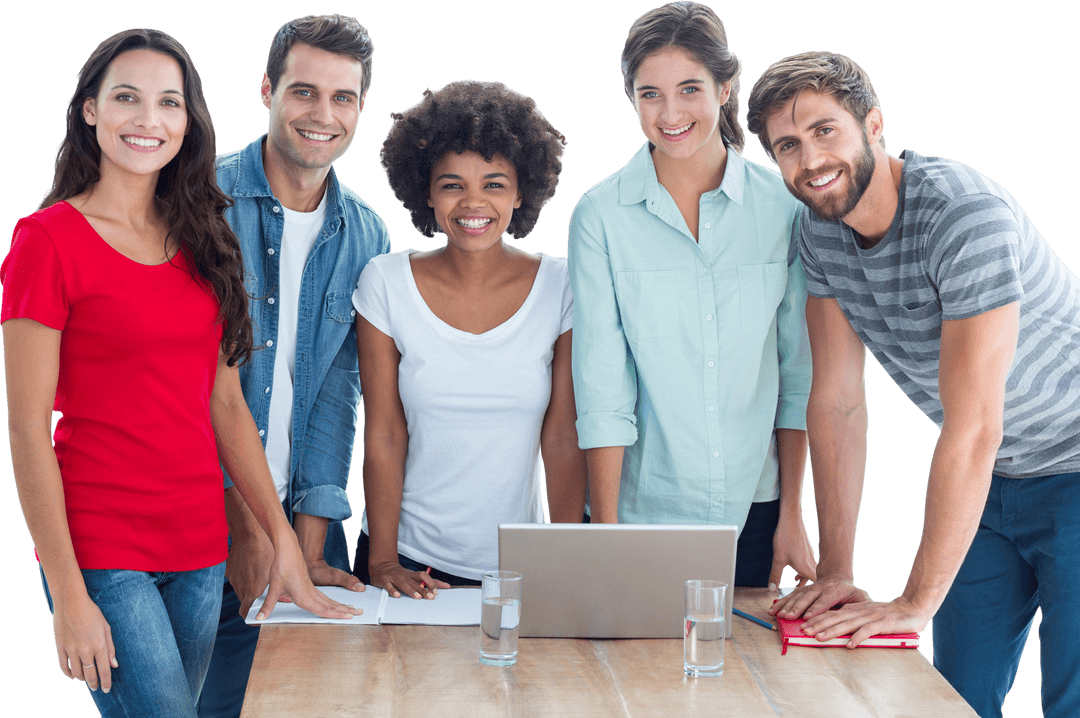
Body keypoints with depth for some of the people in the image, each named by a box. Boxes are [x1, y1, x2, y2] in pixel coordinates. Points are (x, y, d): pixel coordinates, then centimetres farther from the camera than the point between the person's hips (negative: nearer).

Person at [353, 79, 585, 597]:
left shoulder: (560, 288, -4)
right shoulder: (386, 283, -4)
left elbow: (563, 438, -4)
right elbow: (383, 436, -4)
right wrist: (382, 560, -10)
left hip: (522, 568, 0)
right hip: (407, 563, 0)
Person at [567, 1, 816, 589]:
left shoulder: (782, 204, -1)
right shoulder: (601, 215, -6)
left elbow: (798, 374, 3)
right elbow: (602, 390, -8)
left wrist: (791, 516, 0)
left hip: (753, 514, 2)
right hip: (642, 512, -1)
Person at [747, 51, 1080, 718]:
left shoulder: (966, 213, -29)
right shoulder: (821, 229, -5)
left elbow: (973, 427, -30)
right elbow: (837, 403, -3)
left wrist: (916, 603, -28)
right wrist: (835, 573, -8)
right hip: (989, 484, 7)